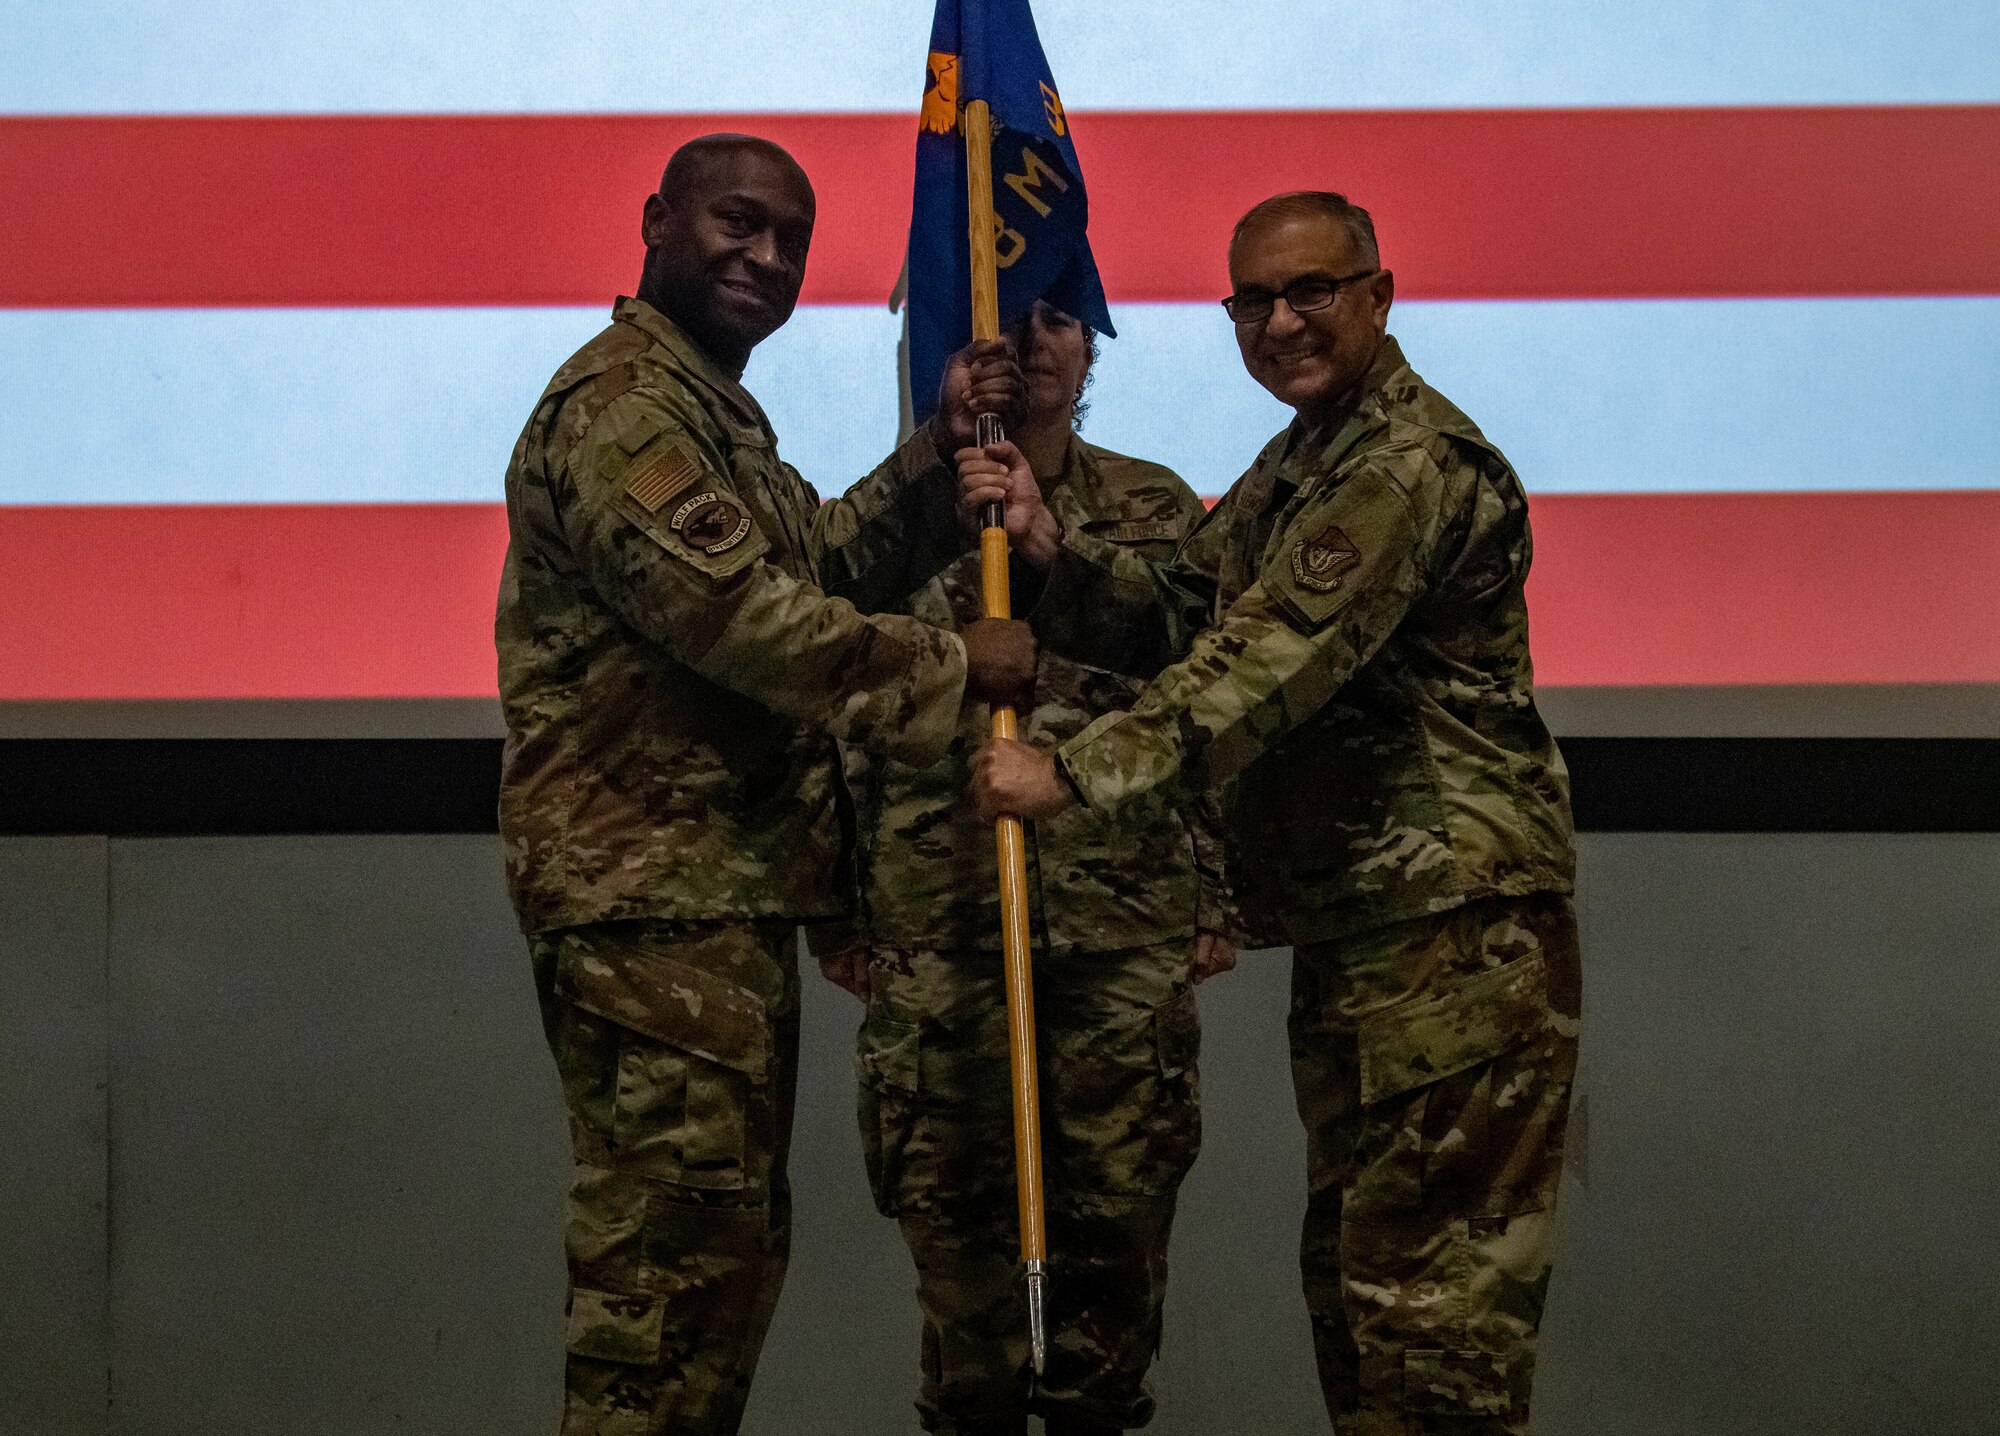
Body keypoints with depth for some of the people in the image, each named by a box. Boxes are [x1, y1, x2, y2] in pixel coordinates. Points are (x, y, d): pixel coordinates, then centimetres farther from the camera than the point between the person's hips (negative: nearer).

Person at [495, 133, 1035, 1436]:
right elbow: (740, 613, -22)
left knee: (733, 1245, 15)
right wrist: (953, 669, -14)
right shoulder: (622, 404, -13)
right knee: (671, 1250, -11)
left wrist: (937, 456, 4)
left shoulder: (712, 409, 24)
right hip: (652, 898, -11)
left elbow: (829, 564, 18)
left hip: (727, 895, 11)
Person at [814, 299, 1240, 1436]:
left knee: (1120, 1214, 3)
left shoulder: (1159, 511, 9)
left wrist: (1218, 900, 7)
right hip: (940, 929, -1)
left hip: (1129, 927, 1)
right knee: (958, 1217, 2)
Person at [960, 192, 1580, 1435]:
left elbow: (1270, 664, -24)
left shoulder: (1413, 462, -15)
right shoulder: (1301, 460, 20)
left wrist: (1075, 774, -29)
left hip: (1454, 926, -11)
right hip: (1350, 930, 11)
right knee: (1352, 1269, 16)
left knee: (1433, 1292, -10)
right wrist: (1050, 543, -5)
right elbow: (1176, 609, 13)